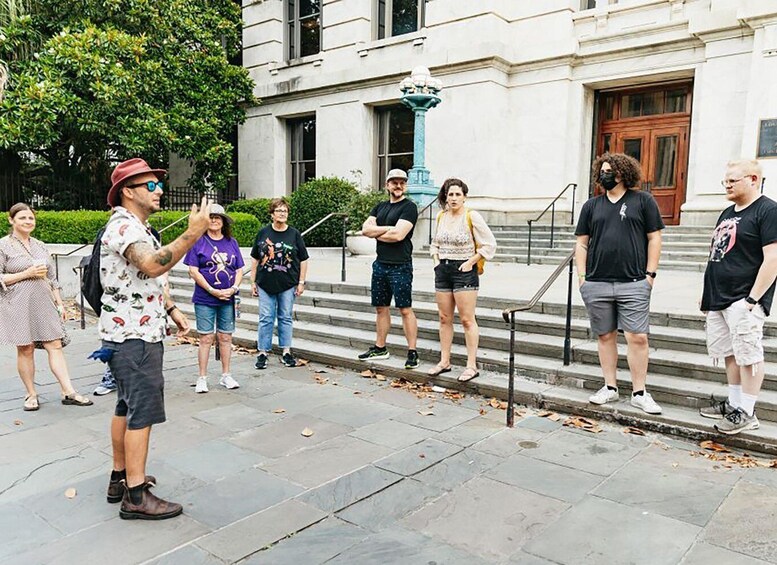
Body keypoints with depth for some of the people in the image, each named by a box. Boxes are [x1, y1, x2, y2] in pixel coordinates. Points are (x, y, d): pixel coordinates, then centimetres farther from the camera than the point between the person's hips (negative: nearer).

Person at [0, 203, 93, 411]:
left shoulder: (40, 245, 14)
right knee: (25, 350, 2)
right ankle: (31, 394, 14)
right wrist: (27, 273, -13)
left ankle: (68, 392, -1)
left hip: (44, 303, 4)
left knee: (55, 346, -1)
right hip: (19, 305, -4)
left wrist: (60, 303, 14)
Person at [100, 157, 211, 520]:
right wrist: (193, 233, -39)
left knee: (126, 408, 16)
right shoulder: (123, 225, -16)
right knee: (142, 413, -7)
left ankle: (120, 477, 27)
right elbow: (153, 265, -36)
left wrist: (172, 309, 18)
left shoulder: (137, 227, 18)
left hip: (139, 332, 11)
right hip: (133, 336, -11)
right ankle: (136, 496, -1)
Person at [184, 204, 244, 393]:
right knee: (206, 338, 2)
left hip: (227, 299, 3)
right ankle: (202, 379, 12)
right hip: (204, 299, -3)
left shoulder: (232, 243, 8)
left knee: (226, 337, 9)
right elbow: (193, 271, -7)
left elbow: (239, 270, 8)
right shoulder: (198, 241, -2)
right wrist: (213, 291, -14)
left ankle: (225, 376, 21)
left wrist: (233, 288, -9)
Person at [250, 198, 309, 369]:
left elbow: (303, 260, 3)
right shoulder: (263, 233, 3)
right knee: (266, 318, 4)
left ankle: (286, 352, 18)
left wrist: (301, 282, -1)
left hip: (288, 285, 0)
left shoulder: (294, 234, 1)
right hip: (266, 284, 0)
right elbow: (255, 259, 8)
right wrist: (253, 282, 5)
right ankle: (263, 352, 12)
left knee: (285, 318, 9)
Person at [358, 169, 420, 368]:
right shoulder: (380, 207, 15)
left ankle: (412, 352, 1)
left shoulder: (409, 207, -6)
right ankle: (380, 348, 26)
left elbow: (398, 234, -19)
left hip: (400, 266, -7)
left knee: (405, 309, -5)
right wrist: (387, 228, -11)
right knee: (381, 307, 14)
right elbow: (366, 229, 1)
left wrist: (377, 233, -3)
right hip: (380, 264, 7)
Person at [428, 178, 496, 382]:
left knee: (467, 319, -4)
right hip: (442, 270, 6)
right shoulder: (441, 216, 9)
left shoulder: (471, 216, -9)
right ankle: (444, 361, 20)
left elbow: (490, 244, -9)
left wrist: (471, 262, -12)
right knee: (444, 318, 10)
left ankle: (472, 365, 2)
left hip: (464, 270, -6)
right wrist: (436, 260, 8)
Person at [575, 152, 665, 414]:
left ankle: (639, 393, 8)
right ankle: (610, 387, 20)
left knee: (638, 337, -4)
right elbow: (582, 244, 12)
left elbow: (654, 238, 4)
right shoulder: (591, 205, 12)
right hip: (596, 284, 3)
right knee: (606, 336, 9)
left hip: (633, 284, -3)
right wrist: (582, 276, 4)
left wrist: (650, 274, -2)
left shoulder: (643, 201, 5)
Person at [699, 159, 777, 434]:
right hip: (719, 299, 9)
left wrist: (752, 299, -19)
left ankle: (746, 412, 6)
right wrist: (707, 293, 18)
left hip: (743, 301, -8)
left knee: (747, 354, -3)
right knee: (730, 354, 14)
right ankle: (733, 403, 24)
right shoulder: (727, 213, 18)